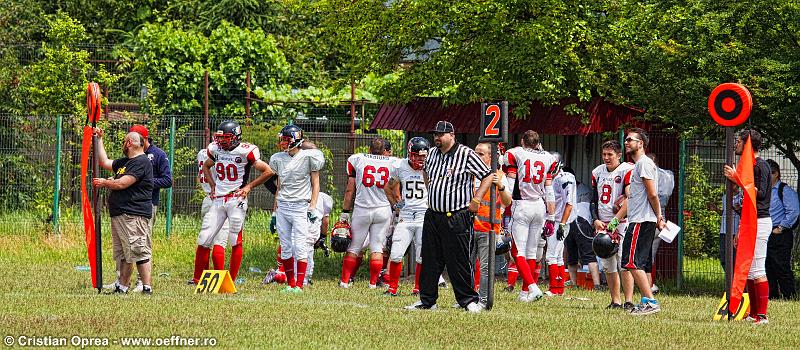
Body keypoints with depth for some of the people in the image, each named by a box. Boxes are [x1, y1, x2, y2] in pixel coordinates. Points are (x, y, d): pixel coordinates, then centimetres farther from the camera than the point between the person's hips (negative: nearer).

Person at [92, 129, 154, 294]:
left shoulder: (141, 162, -11)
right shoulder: (125, 162, 21)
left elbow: (122, 183, -17)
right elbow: (104, 162, 32)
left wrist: (104, 183, 0)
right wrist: (99, 140, 31)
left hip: (134, 215, -10)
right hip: (118, 215, 10)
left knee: (139, 252, -14)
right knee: (123, 255, 11)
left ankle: (147, 288, -17)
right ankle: (122, 288, 14)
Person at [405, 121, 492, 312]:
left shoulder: (466, 154, -10)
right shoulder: (433, 154, 10)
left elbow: (488, 176, -7)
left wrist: (476, 199, -12)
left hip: (456, 216, -6)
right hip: (432, 215, 7)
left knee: (458, 261, -5)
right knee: (430, 260, 9)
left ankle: (469, 299, 4)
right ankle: (427, 299, 16)